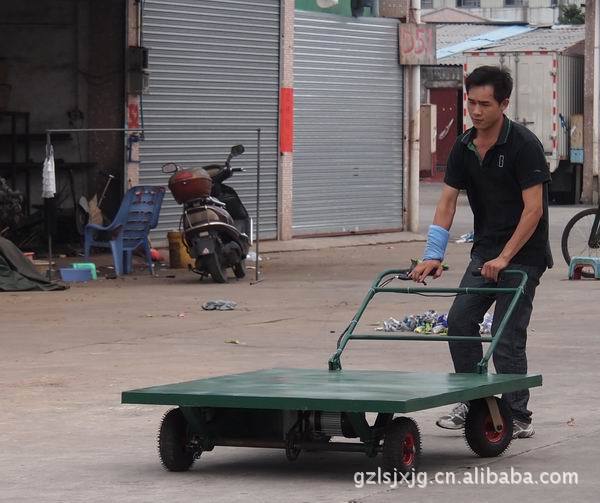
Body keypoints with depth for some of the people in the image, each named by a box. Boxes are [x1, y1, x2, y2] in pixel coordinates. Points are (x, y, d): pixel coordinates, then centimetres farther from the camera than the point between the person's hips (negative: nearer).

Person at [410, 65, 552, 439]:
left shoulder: (524, 144, -17)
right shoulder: (464, 148, 3)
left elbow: (533, 208, -20)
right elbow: (448, 201, 3)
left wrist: (504, 258, -23)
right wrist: (433, 255, -6)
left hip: (523, 253, -7)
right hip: (485, 250, 7)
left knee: (507, 334, -8)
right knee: (460, 320, 0)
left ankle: (518, 418, 1)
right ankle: (473, 403, 13)